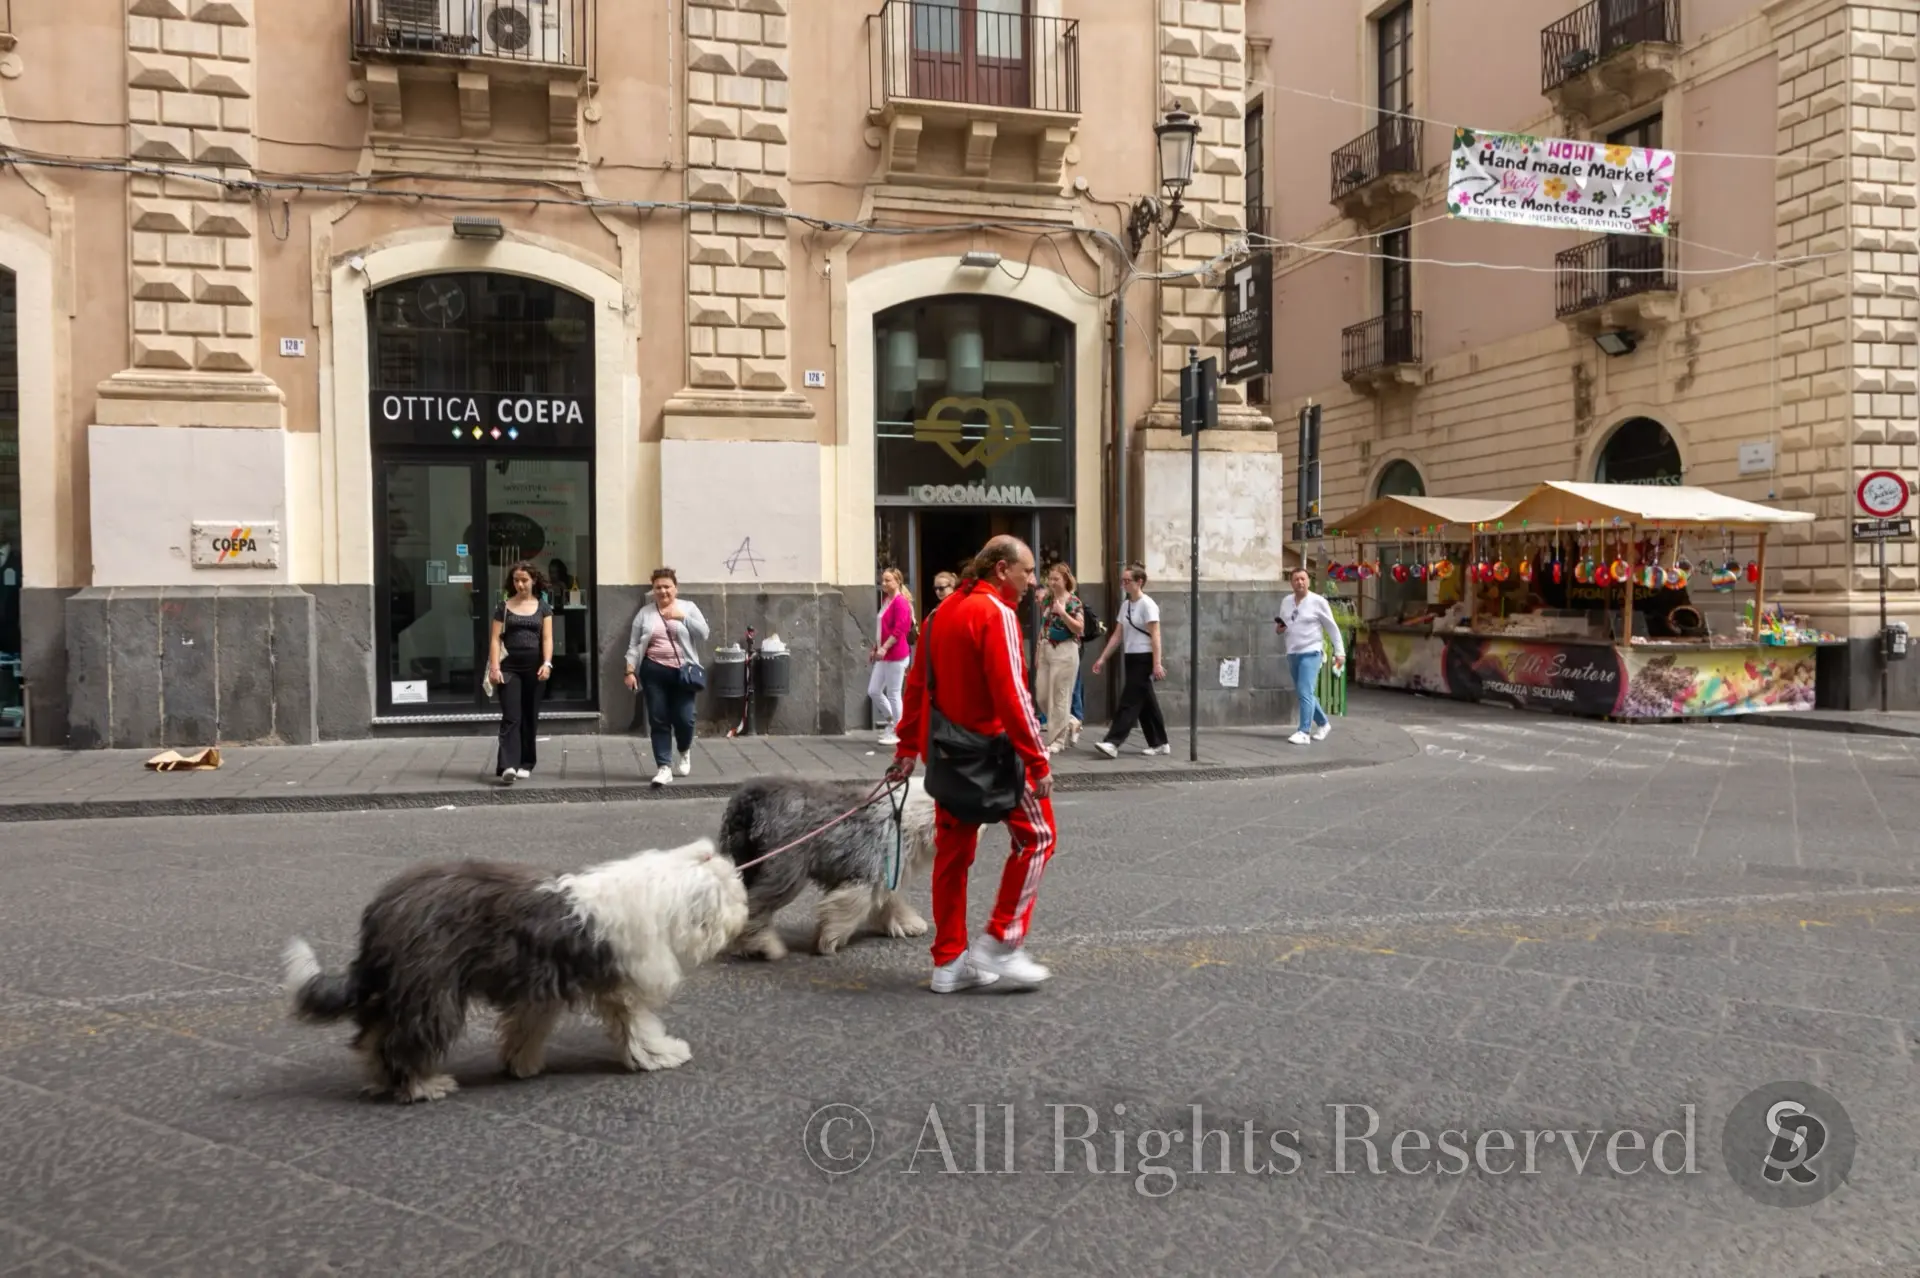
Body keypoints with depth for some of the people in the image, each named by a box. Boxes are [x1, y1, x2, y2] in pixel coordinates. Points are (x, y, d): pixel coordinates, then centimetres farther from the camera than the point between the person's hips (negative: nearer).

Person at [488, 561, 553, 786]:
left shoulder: (543, 607, 7)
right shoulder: (503, 607, 5)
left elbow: (547, 638, 0)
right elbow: (495, 639, 1)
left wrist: (547, 663, -14)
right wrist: (494, 667, -10)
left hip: (534, 666, 1)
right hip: (509, 666, -1)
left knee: (530, 717, 8)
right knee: (510, 717, -10)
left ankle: (525, 764, 18)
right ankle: (507, 766, -18)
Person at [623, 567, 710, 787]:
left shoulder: (688, 607, 5)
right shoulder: (645, 612, 7)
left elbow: (703, 633, -5)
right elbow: (634, 645, 7)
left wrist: (682, 617, -16)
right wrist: (630, 671, -2)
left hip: (682, 672, -1)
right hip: (654, 671, 1)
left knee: (684, 718, -3)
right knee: (658, 720, 0)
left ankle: (684, 752, 29)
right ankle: (664, 767, 4)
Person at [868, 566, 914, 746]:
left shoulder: (900, 602, -14)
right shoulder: (886, 600, 14)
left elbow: (899, 629, -22)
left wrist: (884, 648, -26)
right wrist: (874, 648, 20)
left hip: (896, 655, -9)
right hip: (884, 655, 9)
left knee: (893, 694, -2)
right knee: (873, 691, 11)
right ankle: (891, 720, 27)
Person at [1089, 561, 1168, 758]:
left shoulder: (1147, 604, -11)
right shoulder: (1125, 605, 12)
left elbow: (1155, 636, -15)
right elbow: (1117, 635, 14)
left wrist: (1157, 664, -21)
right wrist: (1102, 658, 10)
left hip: (1144, 658, -8)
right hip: (1131, 658, 8)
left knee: (1130, 701, -11)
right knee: (1145, 703, 10)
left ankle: (1113, 743, -17)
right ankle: (1160, 743, 18)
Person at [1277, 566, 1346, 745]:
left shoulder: (1318, 601, -7)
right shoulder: (1286, 602, 8)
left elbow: (1332, 628, -3)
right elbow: (1282, 625, 21)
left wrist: (1339, 652, -5)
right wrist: (1278, 629, -3)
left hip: (1310, 653, -6)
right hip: (1292, 654, 6)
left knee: (1305, 692, -15)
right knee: (1302, 694, 14)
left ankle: (1304, 732, -15)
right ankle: (1323, 723, 32)